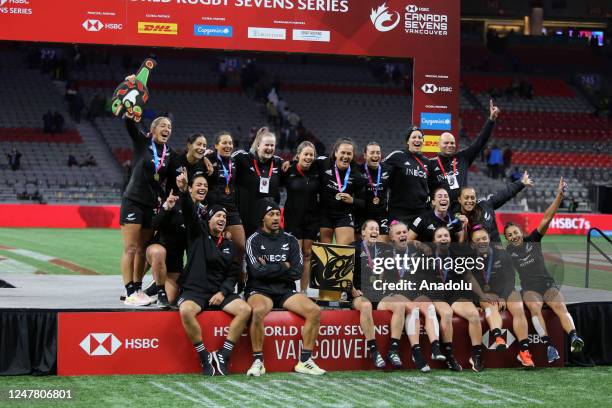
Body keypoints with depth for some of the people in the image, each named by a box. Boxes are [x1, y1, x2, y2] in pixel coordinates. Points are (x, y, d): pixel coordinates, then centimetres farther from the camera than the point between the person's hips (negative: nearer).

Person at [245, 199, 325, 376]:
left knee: (314, 310, -19)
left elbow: (297, 272, 0)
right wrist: (284, 267, -6)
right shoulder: (254, 240, 0)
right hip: (260, 291, -4)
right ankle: (258, 361, -27)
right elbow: (257, 271, -14)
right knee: (259, 311, -38)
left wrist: (270, 269, -8)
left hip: (286, 291, 4)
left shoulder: (290, 240, 11)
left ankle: (304, 361, -12)